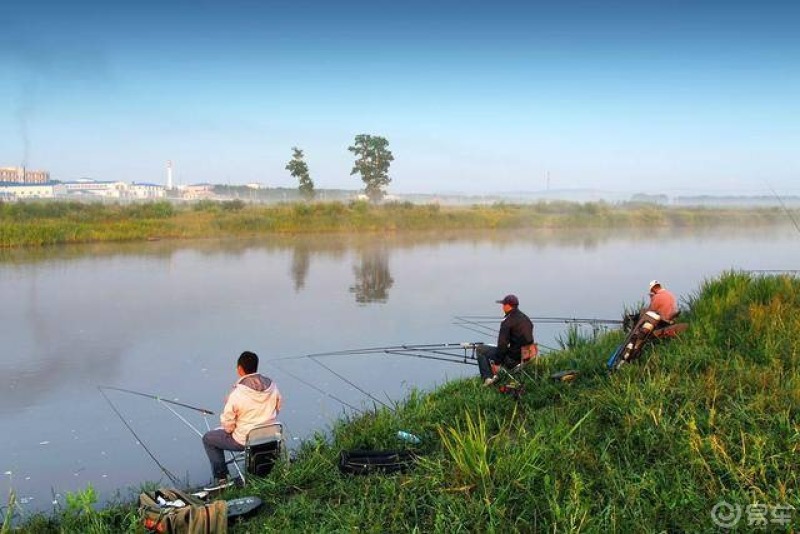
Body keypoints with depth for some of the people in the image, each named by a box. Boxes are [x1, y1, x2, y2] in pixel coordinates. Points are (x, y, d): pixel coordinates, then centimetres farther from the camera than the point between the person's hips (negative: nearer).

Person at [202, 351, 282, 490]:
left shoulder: (236, 394, -24)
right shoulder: (272, 386, -9)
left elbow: (228, 427, -14)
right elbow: (277, 409, 6)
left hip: (244, 441, -6)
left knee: (208, 438, 17)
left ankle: (221, 478, 14)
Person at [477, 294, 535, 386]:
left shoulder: (508, 321, -16)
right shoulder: (526, 319, 11)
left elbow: (502, 344, -19)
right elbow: (529, 340, 19)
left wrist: (497, 362, -10)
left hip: (513, 359, -9)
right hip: (526, 357, 9)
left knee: (480, 349, 3)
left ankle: (488, 377, -4)